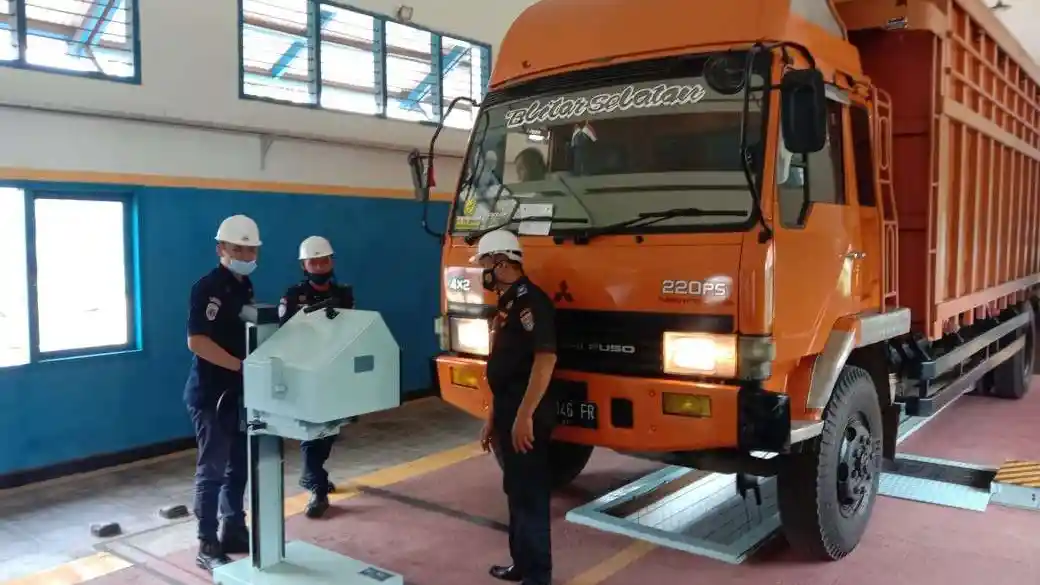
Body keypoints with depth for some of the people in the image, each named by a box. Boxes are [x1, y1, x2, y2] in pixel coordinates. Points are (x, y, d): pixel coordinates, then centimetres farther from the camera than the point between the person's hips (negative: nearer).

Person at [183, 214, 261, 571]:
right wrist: (241, 366, -24)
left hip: (239, 393, 8)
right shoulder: (207, 288, -14)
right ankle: (207, 546, 11)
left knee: (239, 467, 15)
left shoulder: (245, 287, 12)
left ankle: (234, 532, 29)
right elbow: (196, 341, -23)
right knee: (212, 470, 0)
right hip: (210, 395, -8)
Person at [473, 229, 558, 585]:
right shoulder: (507, 304, 16)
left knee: (531, 494, -1)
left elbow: (545, 359, -25)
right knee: (516, 491, 17)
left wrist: (525, 415, -27)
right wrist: (492, 419, 21)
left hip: (526, 415, -10)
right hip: (509, 413, 10)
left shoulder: (529, 300, -15)